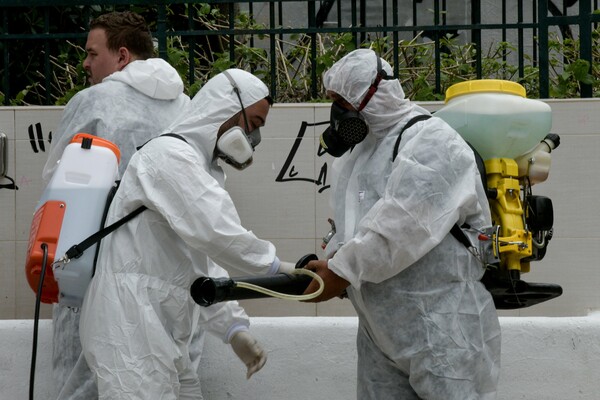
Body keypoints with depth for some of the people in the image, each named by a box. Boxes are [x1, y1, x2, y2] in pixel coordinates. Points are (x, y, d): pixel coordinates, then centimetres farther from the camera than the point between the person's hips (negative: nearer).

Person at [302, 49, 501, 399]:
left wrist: (341, 271, -17)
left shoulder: (431, 142, -13)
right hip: (380, 330, 9)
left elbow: (400, 227, -23)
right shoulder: (359, 150, 17)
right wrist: (331, 260, 0)